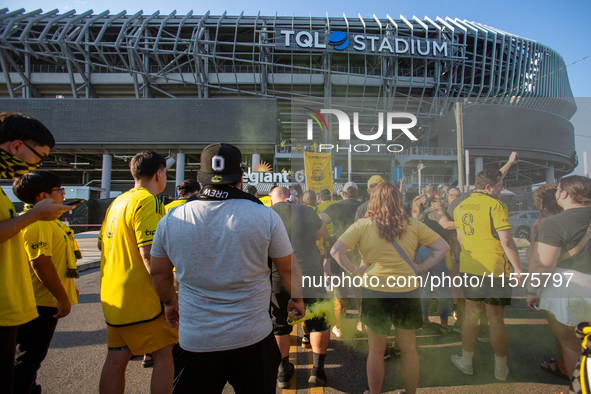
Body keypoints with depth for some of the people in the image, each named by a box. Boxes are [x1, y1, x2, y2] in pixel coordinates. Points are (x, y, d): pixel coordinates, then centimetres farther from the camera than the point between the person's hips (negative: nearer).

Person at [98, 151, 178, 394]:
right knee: (163, 353, 3)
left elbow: (101, 243, 21)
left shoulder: (117, 202, 12)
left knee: (116, 358, 14)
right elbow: (150, 255, -23)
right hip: (140, 297, -9)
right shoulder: (149, 202, -16)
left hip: (112, 295, 9)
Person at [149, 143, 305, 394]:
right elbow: (289, 268, -2)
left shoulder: (171, 220, -5)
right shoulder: (266, 217, -12)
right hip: (254, 339, -1)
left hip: (195, 342, 2)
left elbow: (158, 272, 9)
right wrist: (297, 299, 17)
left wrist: (169, 302, 28)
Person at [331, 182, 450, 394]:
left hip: (374, 291, -2)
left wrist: (354, 271, -7)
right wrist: (422, 267, 3)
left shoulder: (362, 225, -8)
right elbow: (443, 247, 3)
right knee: (409, 349, 18)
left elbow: (336, 251, -16)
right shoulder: (413, 225, 0)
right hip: (407, 291, 2)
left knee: (376, 350, 15)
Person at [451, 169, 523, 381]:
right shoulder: (495, 205, -13)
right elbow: (506, 241, -17)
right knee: (496, 319, 7)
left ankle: (466, 362, 26)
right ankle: (501, 369, 23)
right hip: (496, 268, -5)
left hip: (470, 268, 5)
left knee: (471, 315, 14)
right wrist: (518, 268, -9)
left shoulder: (460, 207, 7)